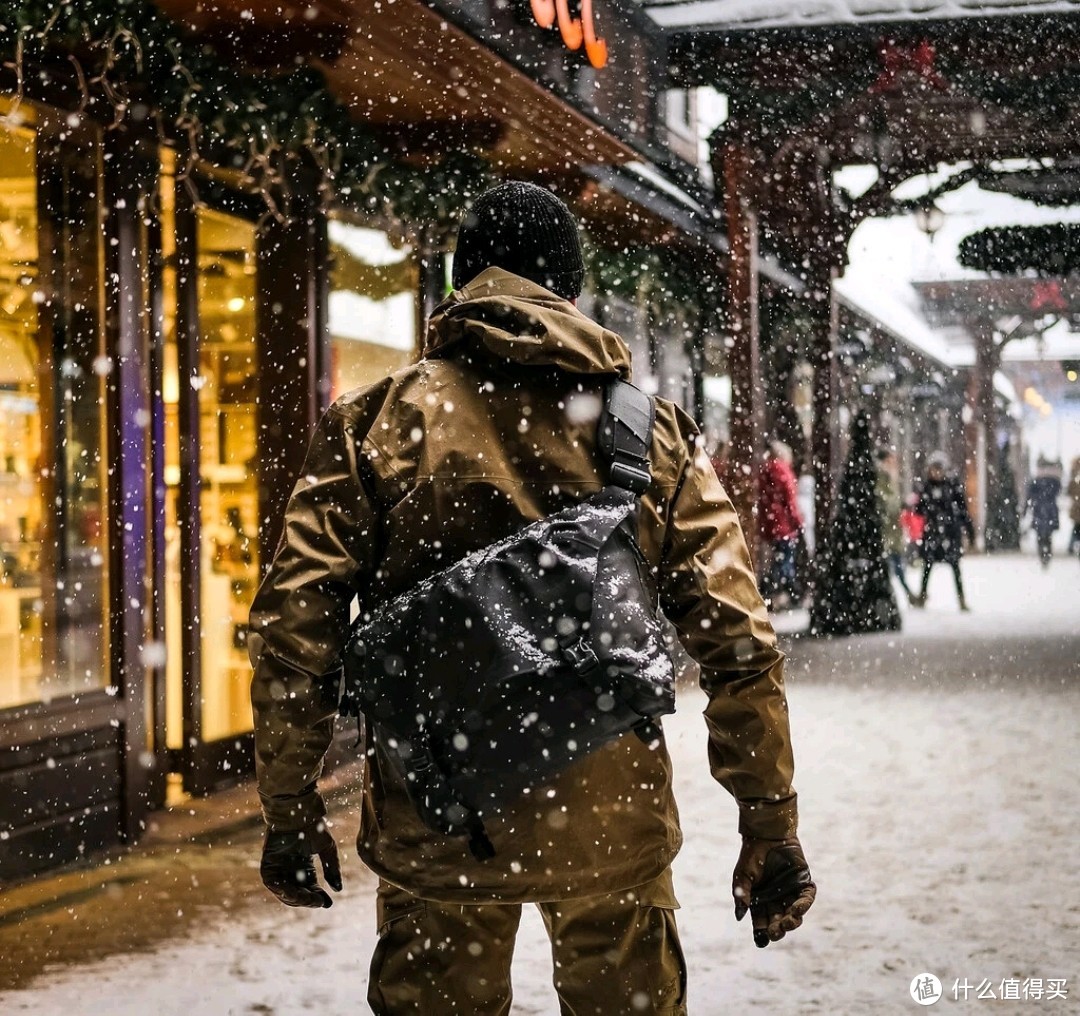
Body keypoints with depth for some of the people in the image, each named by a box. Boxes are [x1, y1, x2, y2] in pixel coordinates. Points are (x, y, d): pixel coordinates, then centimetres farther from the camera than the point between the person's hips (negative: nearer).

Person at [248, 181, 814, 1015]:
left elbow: (294, 631, -3)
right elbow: (739, 647, -2)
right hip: (613, 826, 1)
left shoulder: (374, 422, -1)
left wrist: (290, 812, 7)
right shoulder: (652, 432, 1)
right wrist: (771, 831, 5)